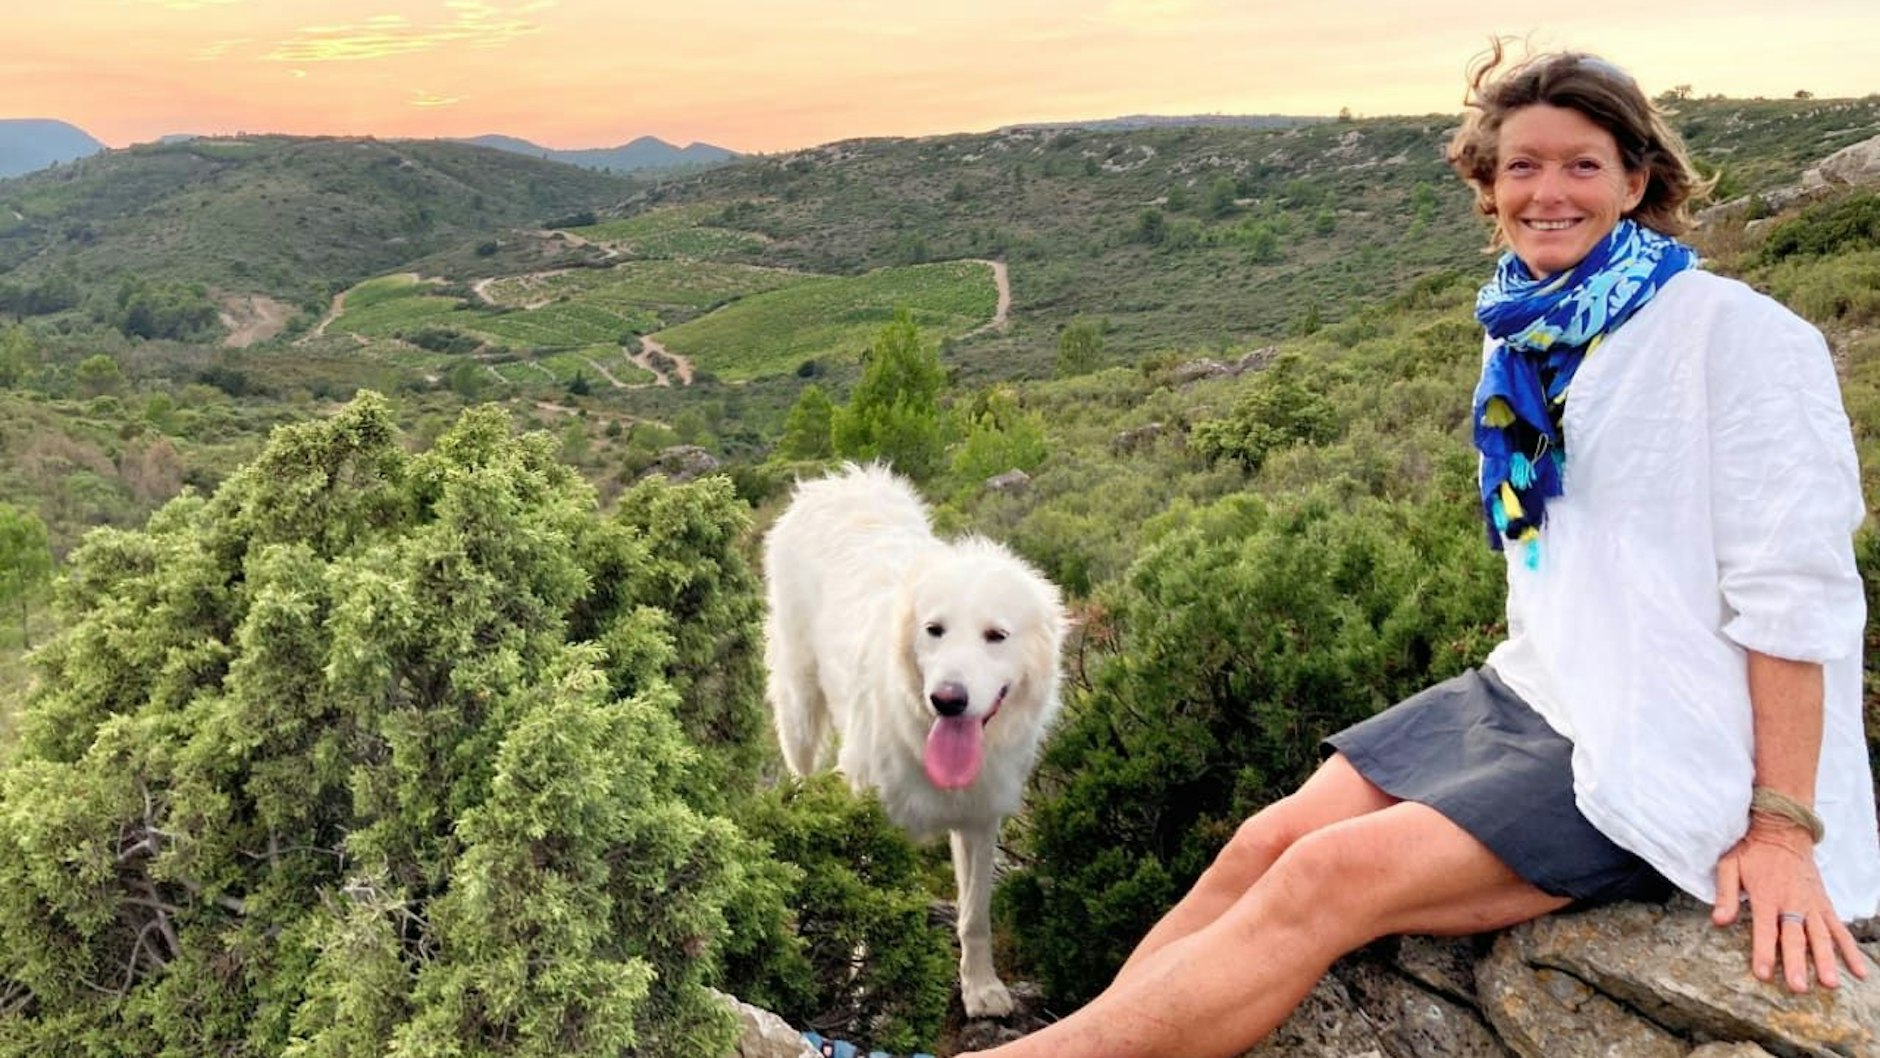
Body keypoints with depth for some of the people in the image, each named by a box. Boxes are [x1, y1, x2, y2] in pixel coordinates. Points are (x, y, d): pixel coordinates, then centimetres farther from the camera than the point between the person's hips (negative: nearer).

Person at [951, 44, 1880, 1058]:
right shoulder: (1528, 338, 11)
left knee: (1330, 879, -24)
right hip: (1527, 692, 7)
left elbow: (1797, 591, -15)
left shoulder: (1735, 334, -11)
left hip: (1656, 756, -7)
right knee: (1267, 843, -11)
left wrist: (1782, 827, -17)